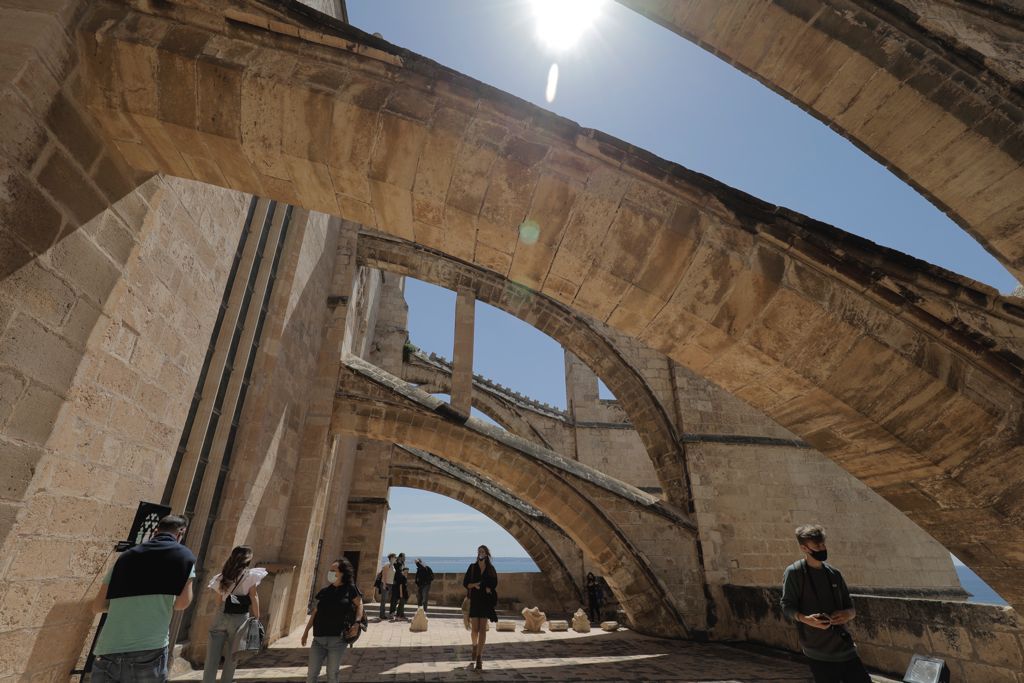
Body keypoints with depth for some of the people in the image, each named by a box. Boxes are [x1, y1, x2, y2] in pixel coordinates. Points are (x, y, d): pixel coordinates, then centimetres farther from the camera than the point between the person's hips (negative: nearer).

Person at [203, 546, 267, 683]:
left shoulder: (223, 576, 9)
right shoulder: (250, 575, -7)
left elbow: (221, 599, 12)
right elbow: (253, 597, -6)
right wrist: (256, 618, 2)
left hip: (221, 617, 4)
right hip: (239, 619, -4)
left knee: (212, 659, 5)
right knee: (231, 658, 9)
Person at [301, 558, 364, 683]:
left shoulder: (350, 590, -4)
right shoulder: (323, 591, 7)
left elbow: (359, 605, 2)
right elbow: (315, 613, 14)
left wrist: (356, 623, -12)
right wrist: (306, 631, 13)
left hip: (337, 639, -4)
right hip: (318, 638, 4)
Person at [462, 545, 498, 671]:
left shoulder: (491, 569, 4)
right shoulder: (472, 567, 2)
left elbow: (494, 584, 7)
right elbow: (465, 582, 1)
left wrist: (488, 589, -13)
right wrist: (474, 585, -17)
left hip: (486, 600, 0)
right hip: (474, 600, 0)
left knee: (483, 628, -5)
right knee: (474, 629, 2)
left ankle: (479, 657, -1)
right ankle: (475, 647, 33)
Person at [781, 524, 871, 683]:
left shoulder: (834, 573, 9)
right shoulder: (794, 572, -7)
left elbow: (851, 608, 15)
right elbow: (787, 607, -8)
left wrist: (848, 614, -7)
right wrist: (805, 619, -26)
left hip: (845, 648, 5)